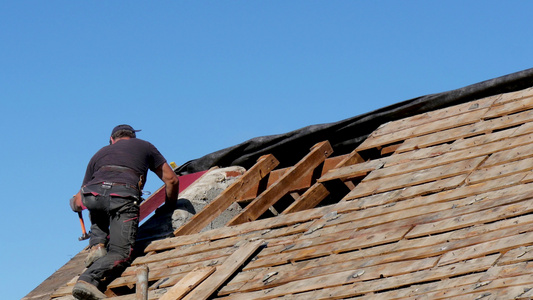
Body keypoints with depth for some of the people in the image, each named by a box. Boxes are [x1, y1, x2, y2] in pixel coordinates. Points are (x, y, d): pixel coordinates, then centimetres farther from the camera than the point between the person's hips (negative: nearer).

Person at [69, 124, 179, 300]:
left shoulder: (100, 153, 38)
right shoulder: (144, 146, 36)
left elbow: (78, 202, 39)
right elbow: (171, 180, 34)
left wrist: (75, 203, 64)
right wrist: (170, 206, 51)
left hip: (93, 193, 3)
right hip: (125, 196, -3)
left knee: (98, 215, 40)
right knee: (120, 253, -7)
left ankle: (97, 245, 13)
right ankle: (88, 279, -35)